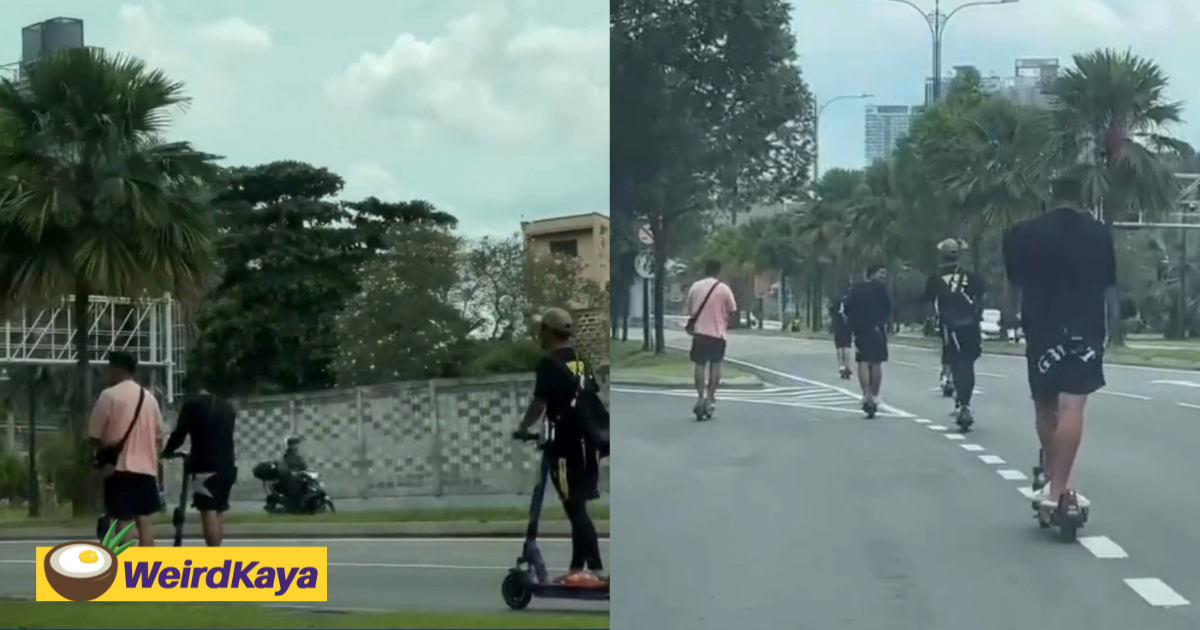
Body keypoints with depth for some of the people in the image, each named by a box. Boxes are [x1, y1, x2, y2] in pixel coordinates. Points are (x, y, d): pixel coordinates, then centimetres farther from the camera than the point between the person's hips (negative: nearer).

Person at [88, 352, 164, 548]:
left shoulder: (109, 395, -5)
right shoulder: (150, 397, 13)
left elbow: (94, 436, -4)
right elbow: (158, 436, 16)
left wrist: (106, 446, 15)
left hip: (120, 468, -5)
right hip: (146, 467, 5)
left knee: (123, 524, -3)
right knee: (146, 522, 7)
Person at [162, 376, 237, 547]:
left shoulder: (191, 405, -2)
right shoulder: (226, 406, 18)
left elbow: (179, 433, -4)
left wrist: (166, 452, 16)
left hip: (205, 466, -6)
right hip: (227, 465, 6)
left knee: (208, 512, -8)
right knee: (218, 512, 13)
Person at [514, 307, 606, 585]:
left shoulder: (550, 364, -9)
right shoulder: (581, 362, 15)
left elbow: (539, 402, -10)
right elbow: (593, 398, 16)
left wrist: (523, 428, 6)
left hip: (567, 443, -8)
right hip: (586, 440, 8)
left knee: (576, 509, -7)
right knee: (577, 507, 13)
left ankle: (595, 570, -12)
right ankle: (577, 567, 16)